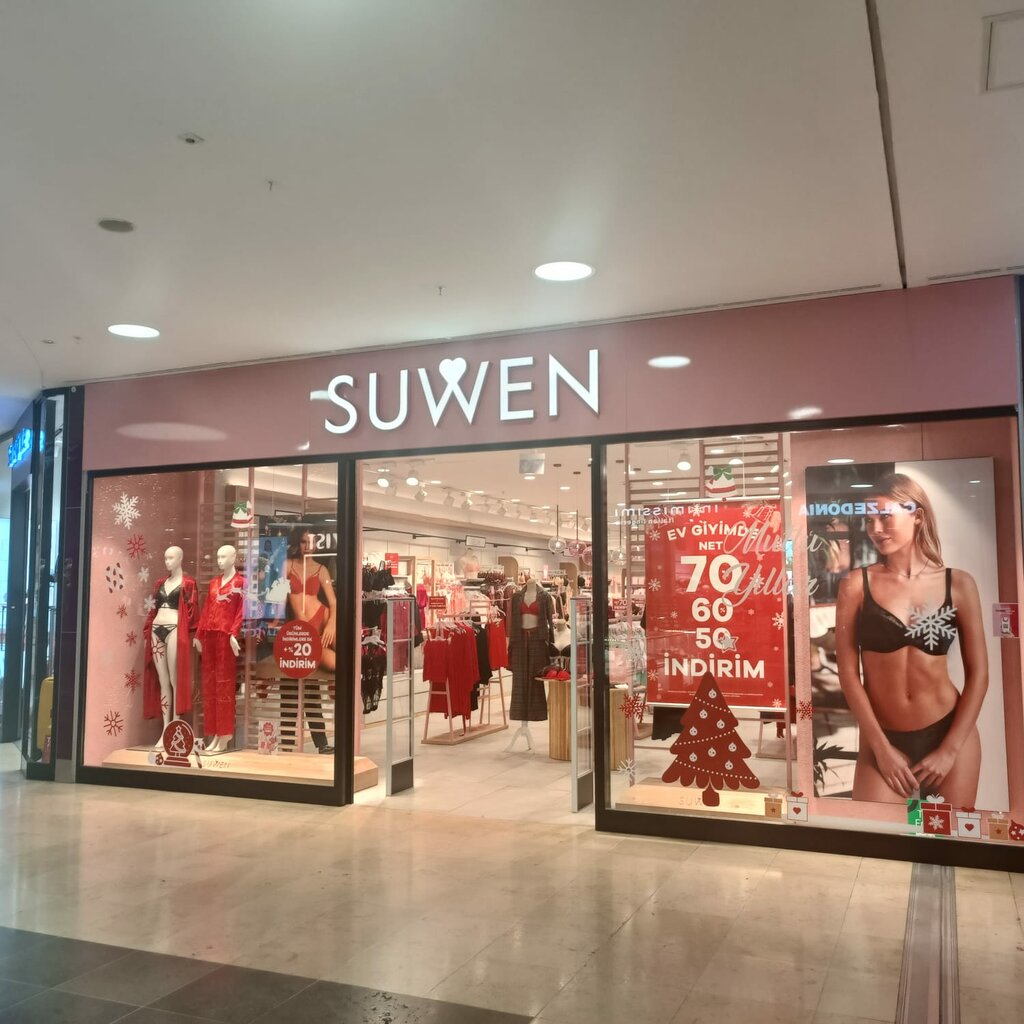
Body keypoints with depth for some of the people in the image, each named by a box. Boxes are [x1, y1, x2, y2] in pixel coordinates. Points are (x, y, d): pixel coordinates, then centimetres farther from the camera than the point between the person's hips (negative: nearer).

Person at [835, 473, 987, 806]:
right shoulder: (856, 585, -6)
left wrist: (950, 749, -4)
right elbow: (848, 672, -6)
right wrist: (881, 747, -8)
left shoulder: (959, 584, -1)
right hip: (882, 738, -1)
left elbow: (978, 673, 1)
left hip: (950, 732, 1)